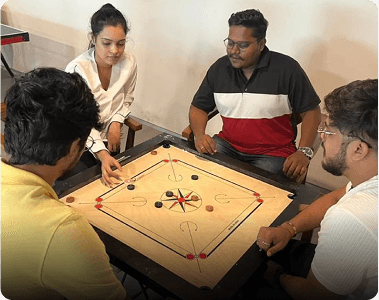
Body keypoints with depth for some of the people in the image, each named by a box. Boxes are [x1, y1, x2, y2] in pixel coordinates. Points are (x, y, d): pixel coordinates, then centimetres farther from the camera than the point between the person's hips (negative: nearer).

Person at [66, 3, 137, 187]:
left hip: (110, 137, 4)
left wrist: (116, 122, -11)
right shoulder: (77, 70, -26)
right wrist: (102, 154, -38)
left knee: (115, 178, 10)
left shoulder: (129, 63, -12)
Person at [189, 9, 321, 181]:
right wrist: (199, 135, -11)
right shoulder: (219, 68, 4)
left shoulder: (286, 68, -8)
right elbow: (198, 107, 10)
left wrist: (304, 152, -15)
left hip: (273, 153, -3)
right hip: (227, 144, 4)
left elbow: (311, 111, -2)